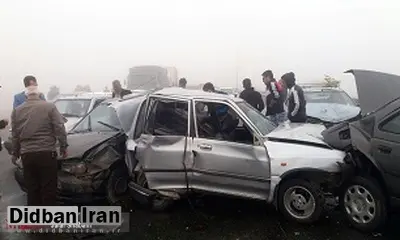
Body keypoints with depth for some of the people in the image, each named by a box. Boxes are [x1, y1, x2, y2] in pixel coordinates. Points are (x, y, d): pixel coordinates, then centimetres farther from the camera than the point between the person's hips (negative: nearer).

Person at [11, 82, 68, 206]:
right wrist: (63, 147, 2)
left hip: (27, 154, 4)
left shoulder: (17, 110, 10)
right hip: (46, 153, -3)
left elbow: (15, 135, 12)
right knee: (48, 188, 5)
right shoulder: (49, 106, -1)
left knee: (32, 188, 14)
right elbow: (60, 128, -6)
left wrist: (15, 153, 22)